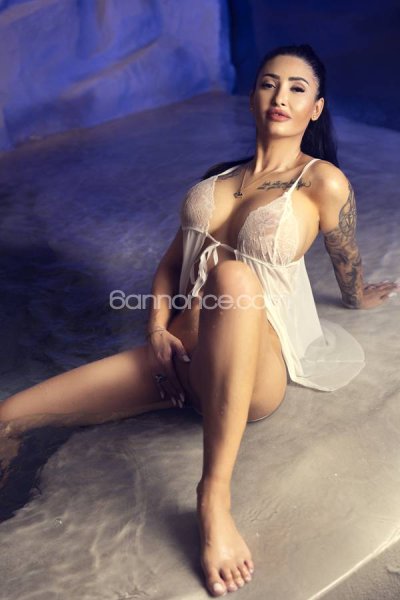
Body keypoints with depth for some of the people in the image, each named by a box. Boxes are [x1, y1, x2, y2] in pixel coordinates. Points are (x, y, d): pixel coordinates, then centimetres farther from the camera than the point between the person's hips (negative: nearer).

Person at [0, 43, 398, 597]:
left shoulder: (323, 181, -2)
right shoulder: (219, 175, 16)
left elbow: (352, 287, 13)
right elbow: (172, 262, 15)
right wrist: (158, 329, -2)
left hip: (253, 371, -4)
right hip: (186, 355, 4)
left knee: (233, 275, -41)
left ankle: (214, 496, -33)